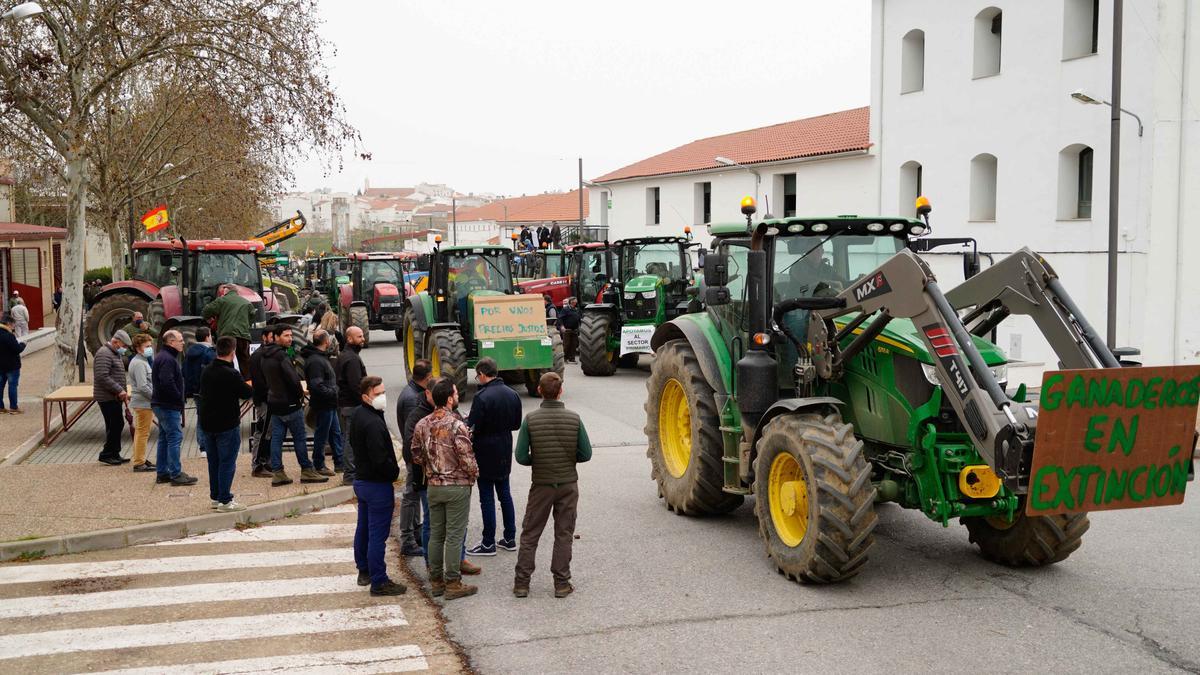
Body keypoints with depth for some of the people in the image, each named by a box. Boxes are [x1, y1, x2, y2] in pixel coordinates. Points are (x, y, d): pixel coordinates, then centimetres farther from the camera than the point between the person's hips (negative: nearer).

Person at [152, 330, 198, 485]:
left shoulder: (162, 357, 17)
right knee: (175, 438, -8)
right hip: (168, 406, -11)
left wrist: (178, 398, 14)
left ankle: (162, 473, 20)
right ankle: (176, 475, -8)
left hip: (160, 404, 11)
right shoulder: (167, 359, -17)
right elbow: (167, 383, -28)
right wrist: (179, 398, -16)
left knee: (164, 438, 14)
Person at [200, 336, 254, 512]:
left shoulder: (206, 372, 5)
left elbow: (202, 394, 15)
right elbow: (247, 393, -12)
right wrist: (249, 385, 10)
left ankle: (215, 496, 23)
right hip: (227, 425, -7)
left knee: (213, 462, 16)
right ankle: (224, 501, 0)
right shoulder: (232, 374, -19)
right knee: (227, 463, -1)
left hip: (207, 423, 7)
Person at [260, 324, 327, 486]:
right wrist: (300, 394, -7)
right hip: (289, 404, -8)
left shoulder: (266, 357, 11)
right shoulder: (281, 356, -18)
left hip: (274, 403, 8)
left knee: (276, 438, 8)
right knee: (300, 438, 1)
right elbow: (293, 379, -24)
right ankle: (306, 471, 8)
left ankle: (277, 473, 8)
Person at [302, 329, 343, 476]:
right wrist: (333, 393, -19)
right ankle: (318, 466, 13)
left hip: (329, 405, 11)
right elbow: (317, 386, -26)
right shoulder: (315, 361, -21)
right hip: (323, 405, -11)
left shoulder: (321, 357, 13)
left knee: (335, 433, 15)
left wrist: (334, 391, 7)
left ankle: (339, 463, 23)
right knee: (322, 436, 1)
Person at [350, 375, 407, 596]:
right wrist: (395, 472, -8)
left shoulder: (359, 415, 6)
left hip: (361, 480, 10)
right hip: (378, 485, -10)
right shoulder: (373, 423, -25)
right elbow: (381, 459, -29)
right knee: (378, 535, -3)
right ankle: (379, 582, 3)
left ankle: (364, 571, 33)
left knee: (363, 529, 20)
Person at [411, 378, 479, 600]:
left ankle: (436, 581, 22)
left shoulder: (421, 425, 0)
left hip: (433, 486, 6)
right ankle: (452, 583, 8)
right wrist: (474, 474, 1)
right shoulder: (457, 426, -20)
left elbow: (416, 456, 7)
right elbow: (467, 459, -19)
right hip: (457, 486, -6)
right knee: (454, 536, 2)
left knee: (435, 534, 14)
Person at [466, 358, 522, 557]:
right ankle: (510, 538, 23)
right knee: (504, 493, 17)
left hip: (486, 454, -7)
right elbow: (516, 424, 10)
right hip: (505, 452, 7)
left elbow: (473, 428, -20)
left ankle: (488, 543, 8)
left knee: (487, 497, 1)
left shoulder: (482, 397, -20)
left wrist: (464, 422, 0)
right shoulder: (512, 395, 2)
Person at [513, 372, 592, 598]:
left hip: (541, 485, 0)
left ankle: (521, 583, 12)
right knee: (564, 535, 10)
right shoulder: (574, 419, -9)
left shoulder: (530, 420, -11)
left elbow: (521, 457, -11)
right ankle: (562, 583, 14)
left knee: (529, 535, 10)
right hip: (568, 485, 1)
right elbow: (586, 454, -5)